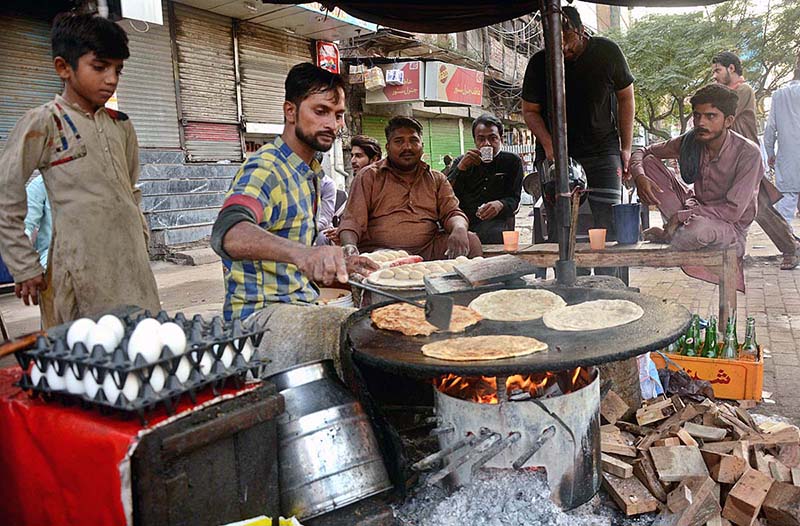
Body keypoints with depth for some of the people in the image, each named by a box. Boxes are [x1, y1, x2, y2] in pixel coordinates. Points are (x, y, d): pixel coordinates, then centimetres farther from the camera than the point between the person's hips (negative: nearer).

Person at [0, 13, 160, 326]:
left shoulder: (121, 125, 11)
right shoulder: (44, 124, -5)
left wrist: (141, 238, 15)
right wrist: (26, 269, -3)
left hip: (133, 267, 5)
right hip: (82, 272, -5)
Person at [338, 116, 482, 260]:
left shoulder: (437, 179, 19)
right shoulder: (368, 176, 8)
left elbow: (452, 213, 9)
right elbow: (352, 220, 0)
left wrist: (459, 230, -18)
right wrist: (349, 245, -23)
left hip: (427, 251, 3)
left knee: (471, 241, -19)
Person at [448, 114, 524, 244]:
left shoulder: (512, 161, 15)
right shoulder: (461, 162, 18)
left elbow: (513, 198, 7)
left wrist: (500, 204, -17)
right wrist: (461, 168, -9)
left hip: (492, 220, 0)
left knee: (494, 235, -37)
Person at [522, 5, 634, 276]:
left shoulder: (607, 52, -3)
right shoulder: (539, 63, -4)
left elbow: (625, 97, 7)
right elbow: (529, 110, 4)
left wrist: (626, 148, 2)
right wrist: (548, 143, -14)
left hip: (602, 149, 0)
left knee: (608, 223, -7)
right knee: (558, 226, -6)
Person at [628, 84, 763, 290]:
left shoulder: (748, 153, -21)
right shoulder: (690, 142, -7)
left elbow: (733, 210, -25)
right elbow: (643, 153, 1)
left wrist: (682, 215, -28)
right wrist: (640, 176, -22)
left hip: (730, 227, -5)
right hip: (696, 208, 5)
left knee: (698, 229, -43)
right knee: (649, 162, -9)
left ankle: (667, 238, -7)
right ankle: (680, 228, -13)